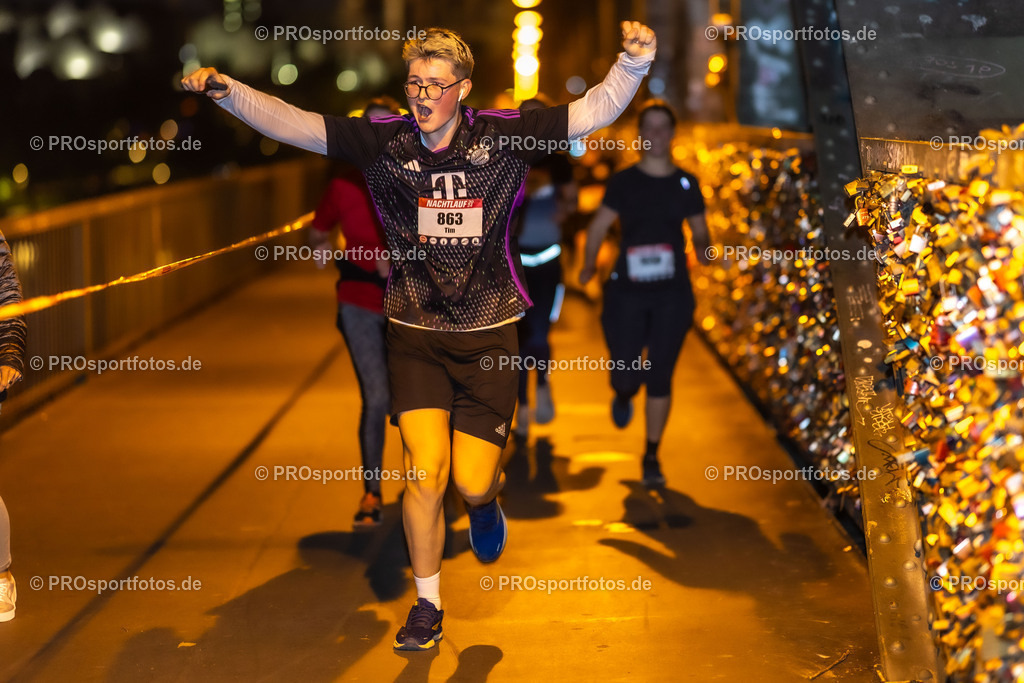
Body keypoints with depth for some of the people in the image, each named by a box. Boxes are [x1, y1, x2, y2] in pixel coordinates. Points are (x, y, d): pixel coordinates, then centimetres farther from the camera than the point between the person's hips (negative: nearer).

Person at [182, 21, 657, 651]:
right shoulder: (383, 140, -5)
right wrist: (225, 89, -18)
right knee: (425, 474, -6)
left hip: (488, 334, -1)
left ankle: (484, 499, 40)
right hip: (416, 333, 1)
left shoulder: (504, 135, -8)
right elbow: (289, 123, -6)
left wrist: (634, 65, -27)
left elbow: (595, 111, -10)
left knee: (472, 482, -1)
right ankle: (427, 605, 15)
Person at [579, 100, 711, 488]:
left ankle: (652, 457, 13)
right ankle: (624, 396, 37)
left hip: (673, 292, 1)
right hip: (627, 291, -1)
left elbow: (699, 231, 13)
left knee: (660, 376, 0)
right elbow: (599, 226, 2)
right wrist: (588, 266, -11)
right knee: (625, 374, -3)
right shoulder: (623, 182, 3)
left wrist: (702, 248, -10)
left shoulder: (686, 184, 7)